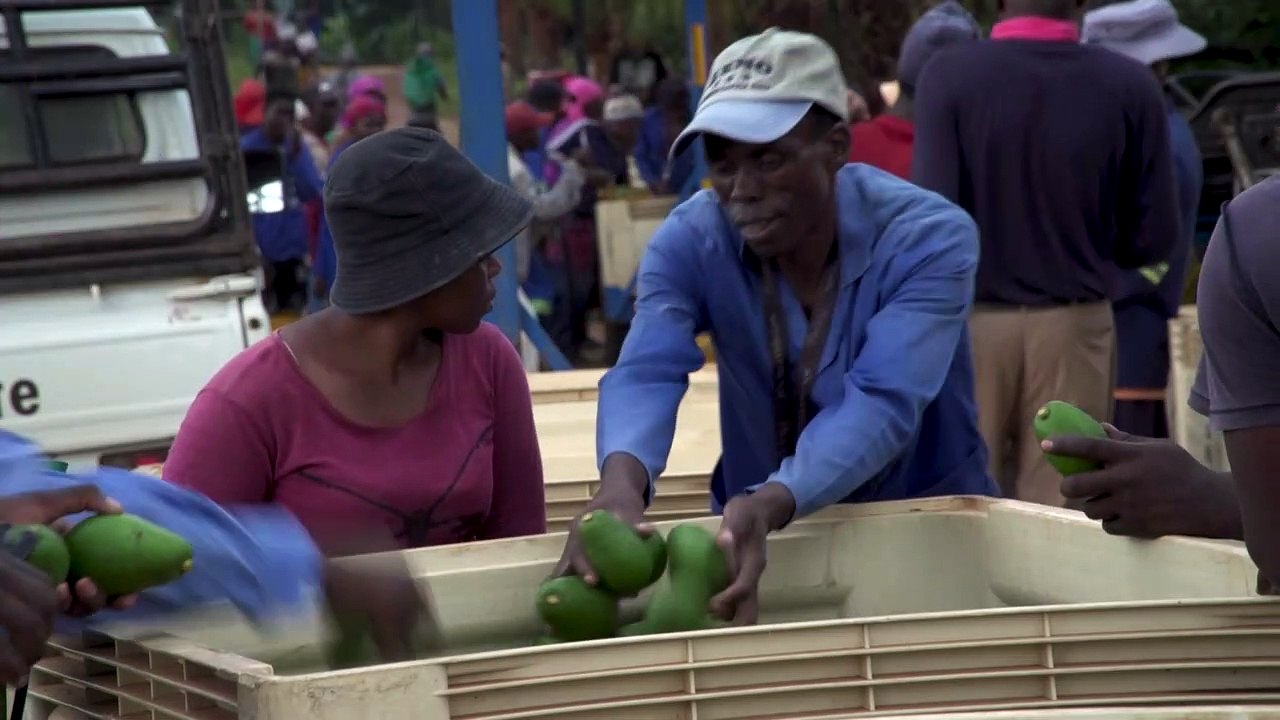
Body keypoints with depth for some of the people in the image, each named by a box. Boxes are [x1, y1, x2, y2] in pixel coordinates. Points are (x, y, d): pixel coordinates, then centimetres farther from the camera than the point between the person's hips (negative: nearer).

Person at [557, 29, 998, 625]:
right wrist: (620, 484, -46)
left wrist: (768, 505, -47)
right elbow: (646, 373, -24)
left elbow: (881, 404, -30)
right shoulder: (690, 240, -10)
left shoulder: (930, 239, -18)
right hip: (761, 531, 2)